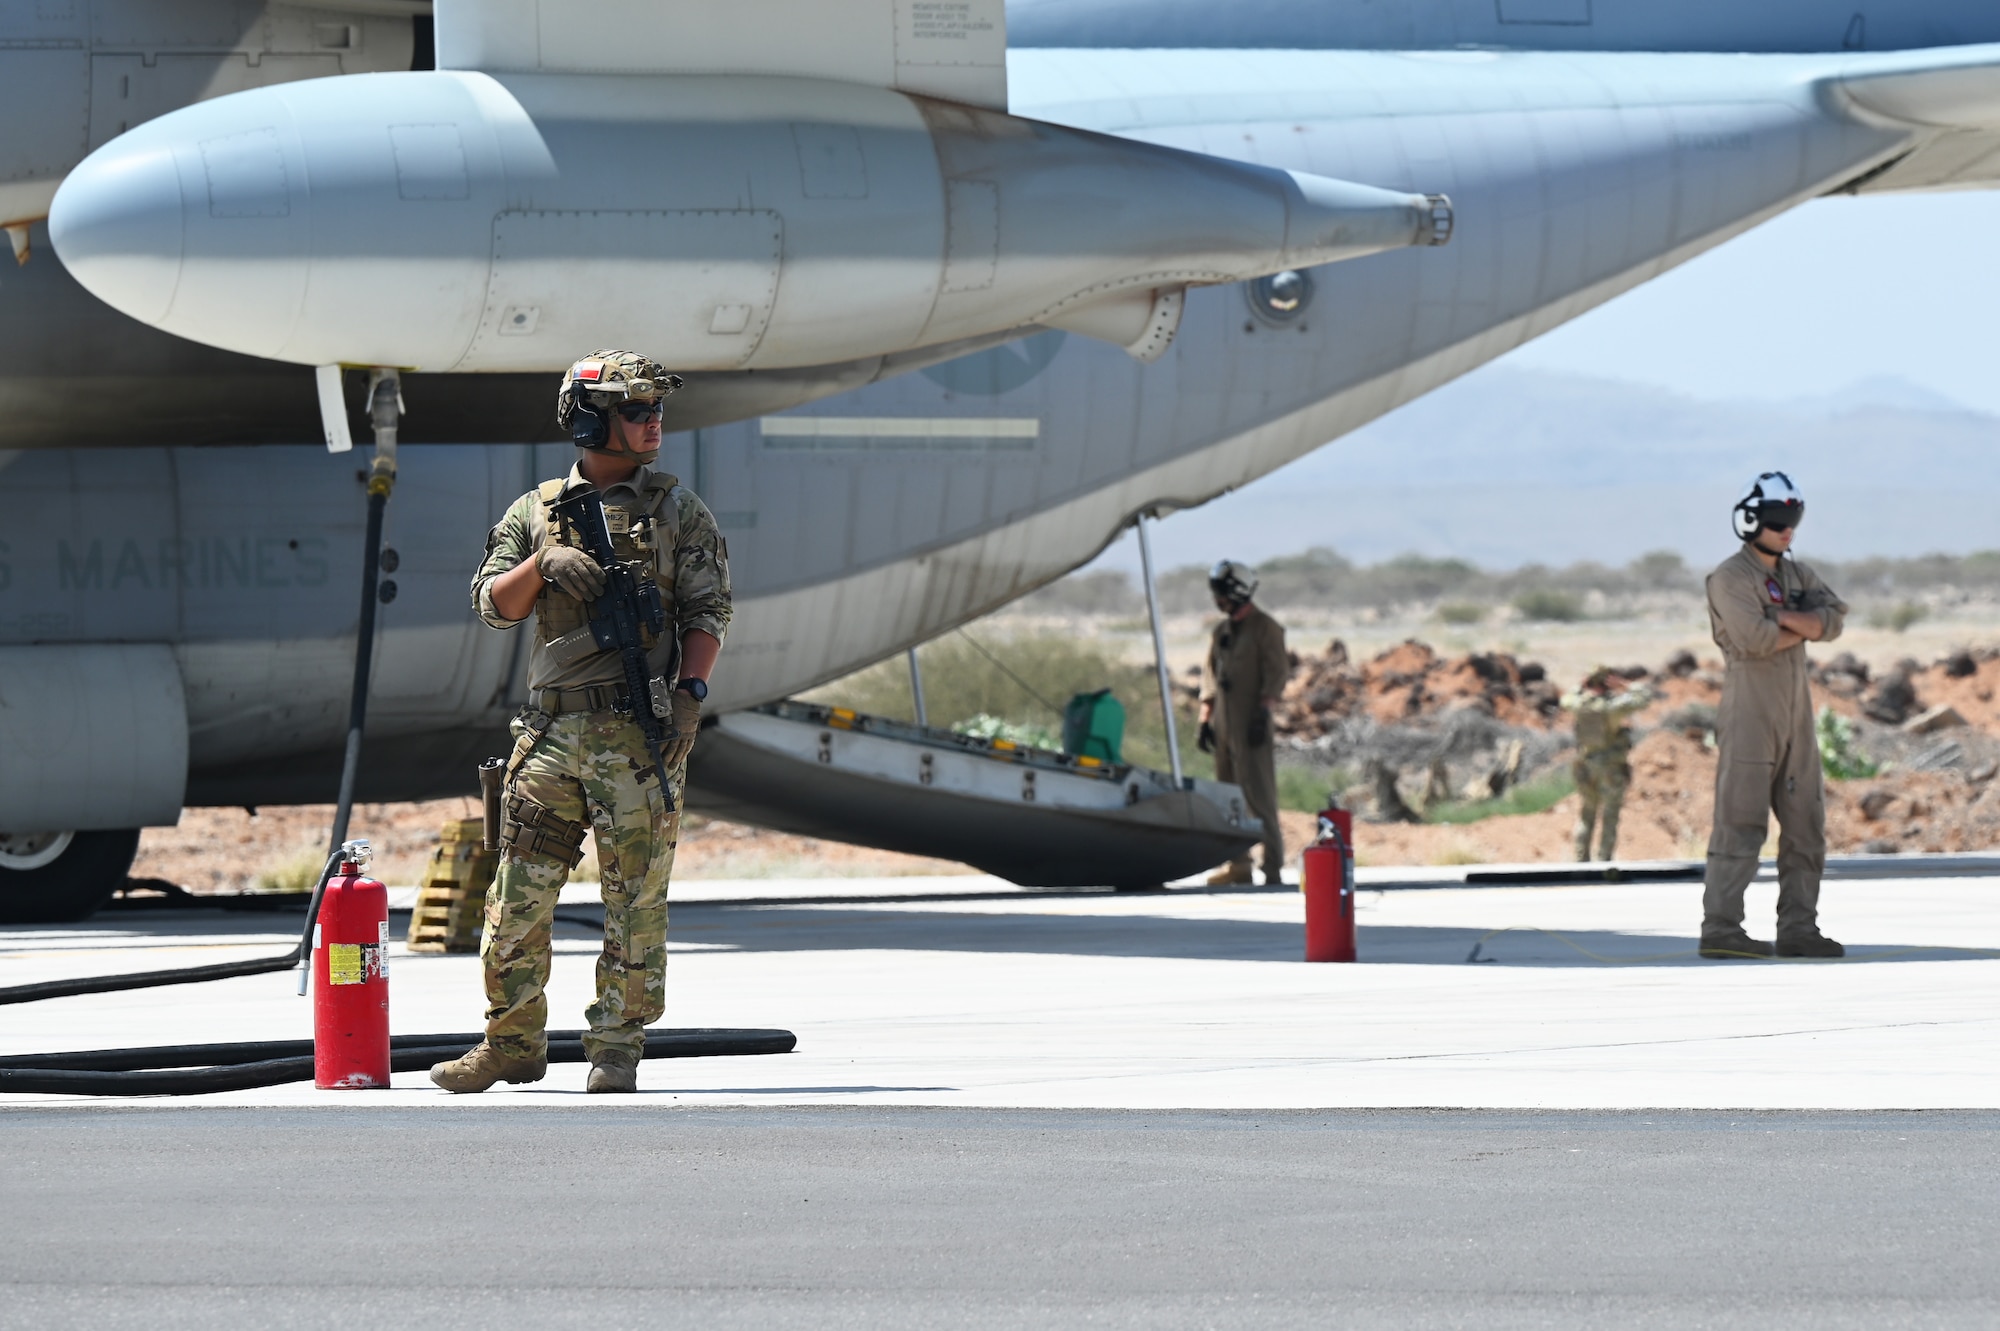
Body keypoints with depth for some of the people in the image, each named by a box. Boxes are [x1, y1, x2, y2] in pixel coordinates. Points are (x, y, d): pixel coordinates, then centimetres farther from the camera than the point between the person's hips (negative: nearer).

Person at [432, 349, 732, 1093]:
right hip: (552, 727, 2)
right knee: (520, 896, 2)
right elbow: (492, 605, 8)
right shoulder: (536, 512, 12)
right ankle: (513, 1045, 12)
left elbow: (709, 612, 3)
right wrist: (544, 565, -10)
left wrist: (690, 693, -11)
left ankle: (616, 1049, 5)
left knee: (636, 900, -2)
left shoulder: (678, 512, 7)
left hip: (640, 733, -2)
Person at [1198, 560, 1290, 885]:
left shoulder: (1266, 629, -3)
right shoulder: (1221, 632, 17)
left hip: (1251, 724, -7)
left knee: (1259, 797, -10)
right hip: (1224, 724, 7)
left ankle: (1273, 867, -11)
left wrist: (1263, 712, -18)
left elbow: (1277, 673, -9)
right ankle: (1238, 864, 12)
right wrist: (1205, 718, 14)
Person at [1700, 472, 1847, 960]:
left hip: (1795, 716, 8)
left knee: (1806, 824, 8)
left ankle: (1798, 929, 12)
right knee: (1741, 823, -10)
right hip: (1750, 713, -8)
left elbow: (1833, 620, 1)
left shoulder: (1796, 575, 16)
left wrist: (1784, 618, -14)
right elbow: (1755, 638, -21)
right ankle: (1721, 931, -10)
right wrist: (1805, 628, -6)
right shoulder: (1730, 578, -7)